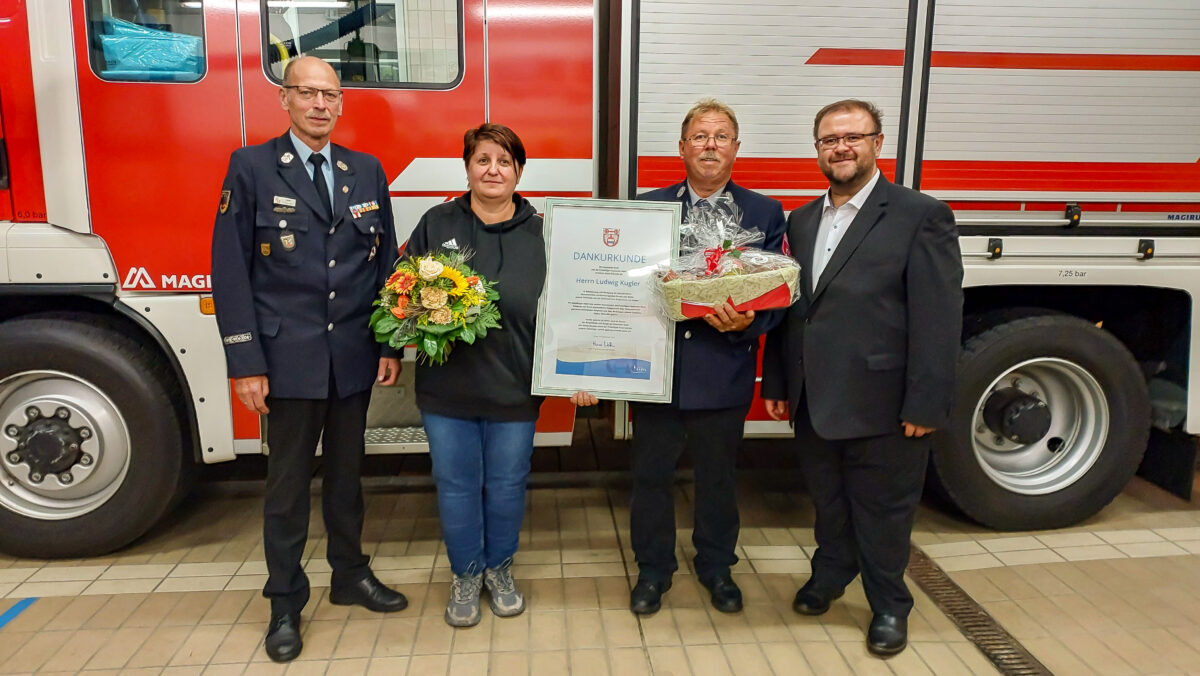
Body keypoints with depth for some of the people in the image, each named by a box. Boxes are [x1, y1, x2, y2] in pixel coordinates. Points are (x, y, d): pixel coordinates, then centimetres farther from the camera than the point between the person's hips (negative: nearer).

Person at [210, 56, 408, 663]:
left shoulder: (367, 171, 7)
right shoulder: (251, 167, -3)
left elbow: (386, 263, 9)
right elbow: (231, 271, -6)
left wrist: (391, 346, 4)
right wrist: (245, 364, -10)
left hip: (354, 358, 3)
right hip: (288, 358, -3)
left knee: (346, 472, 17)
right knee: (288, 483, 8)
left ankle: (350, 574, 34)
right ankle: (285, 602, 25)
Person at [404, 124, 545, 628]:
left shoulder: (540, 233, 1)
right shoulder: (436, 224, 2)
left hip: (515, 390, 0)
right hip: (447, 385, 1)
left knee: (506, 485, 12)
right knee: (457, 485, 10)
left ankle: (499, 568, 36)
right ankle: (465, 574, 32)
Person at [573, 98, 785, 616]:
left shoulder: (764, 213, 3)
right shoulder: (647, 208, 4)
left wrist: (746, 324, -22)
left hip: (724, 375, 0)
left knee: (718, 478, 16)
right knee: (651, 476, 12)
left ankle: (716, 566, 38)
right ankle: (653, 569, 33)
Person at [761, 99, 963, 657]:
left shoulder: (921, 215, -8)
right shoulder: (802, 220, 10)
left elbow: (938, 318, -13)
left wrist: (926, 405, -16)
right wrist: (776, 383, 10)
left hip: (881, 404, -5)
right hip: (813, 401, 5)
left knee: (883, 511, 10)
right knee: (828, 501, 21)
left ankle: (889, 606, 32)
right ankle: (830, 574, 45)